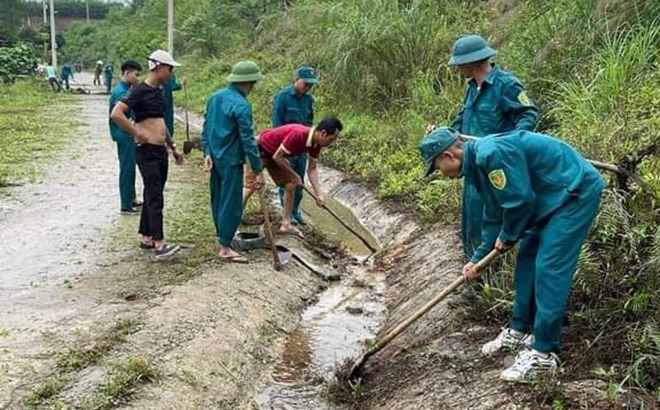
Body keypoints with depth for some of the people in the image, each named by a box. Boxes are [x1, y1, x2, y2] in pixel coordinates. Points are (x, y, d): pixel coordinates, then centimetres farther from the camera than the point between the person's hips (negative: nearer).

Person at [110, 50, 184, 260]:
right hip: (146, 151, -9)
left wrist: (173, 147, 22)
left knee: (153, 196, 13)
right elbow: (116, 114, -22)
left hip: (161, 150, 9)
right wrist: (137, 133, -17)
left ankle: (146, 238, 22)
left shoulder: (159, 92, 15)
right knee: (155, 197, -12)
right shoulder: (139, 91, -12)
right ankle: (159, 245, -14)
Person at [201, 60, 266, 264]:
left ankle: (223, 235, 34)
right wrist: (258, 170, -15)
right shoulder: (241, 105, -19)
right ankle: (225, 248, 3)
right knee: (231, 203, -2)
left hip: (215, 158, 9)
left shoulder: (215, 97, 6)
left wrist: (207, 152, 10)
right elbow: (248, 140, -19)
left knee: (217, 199, 19)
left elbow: (206, 128, 10)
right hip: (231, 161, -9)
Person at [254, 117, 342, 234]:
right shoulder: (298, 134, -37)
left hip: (274, 154, 9)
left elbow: (312, 169, -2)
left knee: (291, 184, 5)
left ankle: (286, 224, 10)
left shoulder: (316, 143, -11)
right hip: (260, 149, -9)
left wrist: (319, 193, -11)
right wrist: (295, 175, -18)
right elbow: (277, 157, -29)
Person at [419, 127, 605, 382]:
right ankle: (520, 330, 25)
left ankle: (544, 354, -5)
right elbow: (494, 217, 18)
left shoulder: (491, 153, -24)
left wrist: (507, 237, -6)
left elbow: (520, 200, -24)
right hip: (551, 199, 10)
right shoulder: (479, 163, 9)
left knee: (549, 269, -12)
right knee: (527, 261, 12)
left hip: (577, 193, -10)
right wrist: (477, 259, 20)